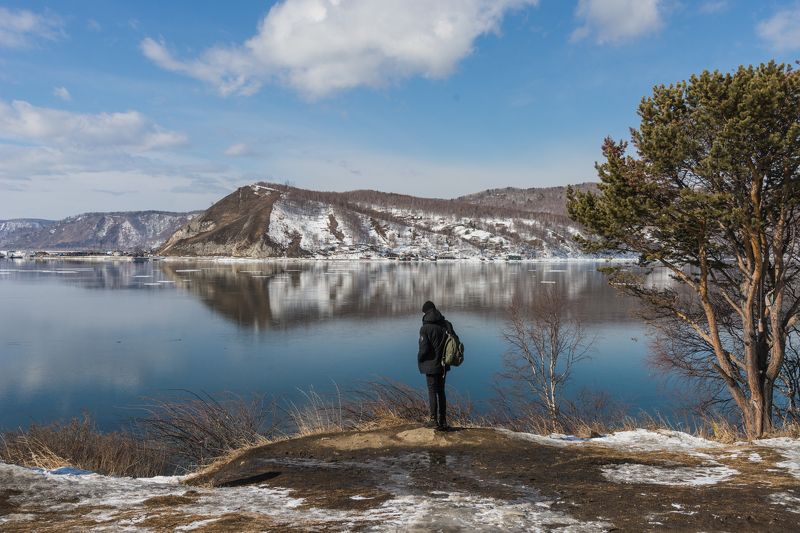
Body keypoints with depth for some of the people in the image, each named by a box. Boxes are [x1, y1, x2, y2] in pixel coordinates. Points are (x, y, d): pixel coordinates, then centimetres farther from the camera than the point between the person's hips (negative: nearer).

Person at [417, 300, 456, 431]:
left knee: (432, 392, 3)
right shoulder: (447, 325, 4)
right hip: (443, 365, 6)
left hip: (431, 365, -6)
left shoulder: (425, 328, -16)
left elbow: (424, 349, -17)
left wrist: (419, 359, 2)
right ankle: (443, 421, 17)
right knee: (441, 391, 14)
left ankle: (434, 420, 7)